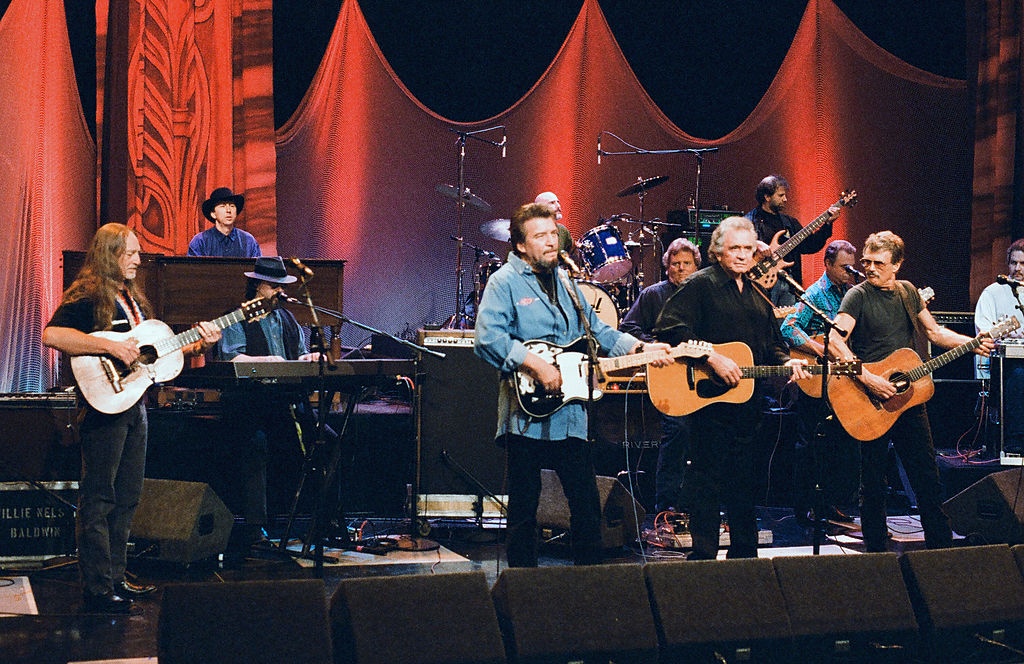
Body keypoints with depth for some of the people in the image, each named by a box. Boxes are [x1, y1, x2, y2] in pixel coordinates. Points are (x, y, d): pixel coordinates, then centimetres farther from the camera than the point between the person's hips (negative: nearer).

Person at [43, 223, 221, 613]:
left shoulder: (133, 298, 18)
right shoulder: (87, 296, -9)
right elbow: (51, 335, -25)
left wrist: (198, 344, 9)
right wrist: (111, 347, -27)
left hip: (135, 404, 9)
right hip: (104, 404, -9)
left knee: (127, 498, 13)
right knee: (98, 500, -7)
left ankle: (116, 579, 21)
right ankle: (97, 591, -6)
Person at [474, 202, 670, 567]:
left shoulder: (564, 280, 17)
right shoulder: (505, 282, -5)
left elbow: (596, 329, 21)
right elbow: (488, 338, -19)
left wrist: (639, 347, 7)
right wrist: (535, 364, -24)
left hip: (571, 413, 6)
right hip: (528, 412, -6)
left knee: (587, 503, 9)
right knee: (524, 508, 2)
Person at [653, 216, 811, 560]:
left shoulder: (757, 294, 18)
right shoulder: (700, 285, -6)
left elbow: (771, 344, 26)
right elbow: (668, 328, -18)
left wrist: (786, 362, 4)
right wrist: (712, 359, -23)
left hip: (747, 401, 7)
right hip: (708, 401, -7)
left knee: (744, 483, 13)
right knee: (706, 482, -4)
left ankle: (744, 557, 21)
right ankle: (703, 557, 1)